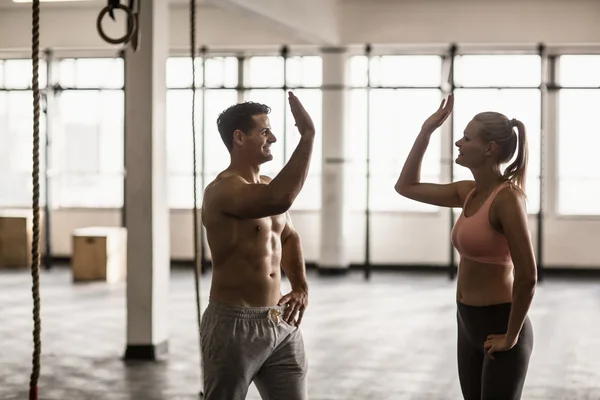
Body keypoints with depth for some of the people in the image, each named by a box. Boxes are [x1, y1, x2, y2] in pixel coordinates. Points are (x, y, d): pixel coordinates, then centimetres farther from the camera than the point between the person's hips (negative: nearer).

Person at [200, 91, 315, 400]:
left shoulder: (267, 185, 11)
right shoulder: (222, 190, -17)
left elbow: (288, 237, 27)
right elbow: (280, 199, -35)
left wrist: (301, 287, 11)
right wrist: (307, 135, -29)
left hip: (280, 323, 8)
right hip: (234, 324, -7)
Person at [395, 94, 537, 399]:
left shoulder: (506, 197, -19)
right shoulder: (469, 192, 5)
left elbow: (527, 276, -23)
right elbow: (406, 186, 15)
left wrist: (511, 336, -15)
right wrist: (426, 131, 9)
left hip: (499, 327, -8)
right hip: (469, 324, 8)